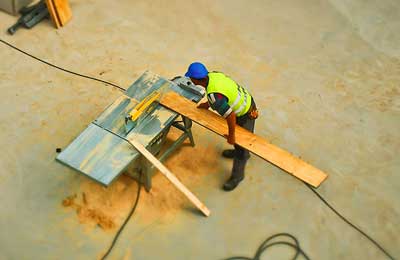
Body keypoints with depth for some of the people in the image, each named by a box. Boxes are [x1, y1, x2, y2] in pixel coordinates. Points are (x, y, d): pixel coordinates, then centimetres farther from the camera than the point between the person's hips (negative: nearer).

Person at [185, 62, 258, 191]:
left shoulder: (213, 95, -38)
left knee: (241, 145, 11)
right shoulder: (213, 74, -12)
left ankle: (237, 176, 31)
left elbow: (231, 116, -37)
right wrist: (207, 104, 11)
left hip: (246, 114, -9)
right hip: (246, 101, 9)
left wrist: (231, 136, -22)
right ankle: (239, 151, 62)